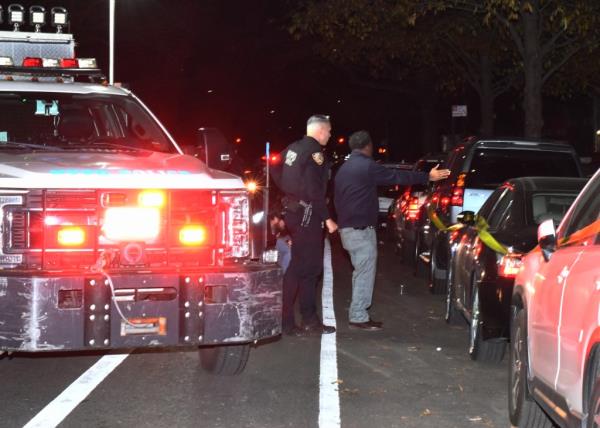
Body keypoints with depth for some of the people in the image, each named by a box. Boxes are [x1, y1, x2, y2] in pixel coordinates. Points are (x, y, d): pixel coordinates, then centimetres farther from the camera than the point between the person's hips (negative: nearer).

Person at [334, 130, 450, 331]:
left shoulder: (344, 169, 16)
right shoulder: (367, 166, -12)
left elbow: (336, 199, 22)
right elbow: (397, 177, -9)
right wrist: (427, 177, -2)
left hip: (347, 227, 9)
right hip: (361, 229, -9)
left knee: (361, 271, 16)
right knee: (365, 271, -5)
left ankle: (357, 314, 18)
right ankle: (358, 317, -5)